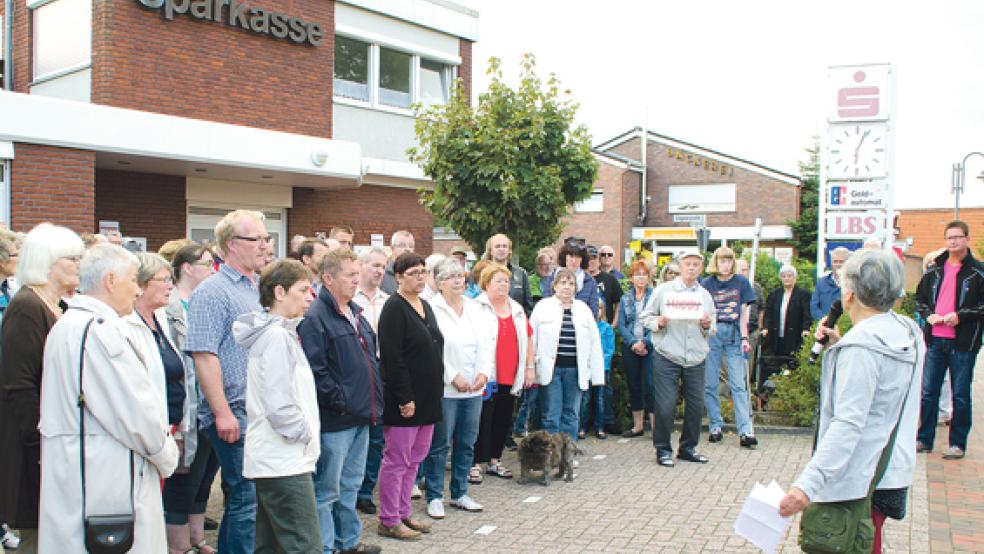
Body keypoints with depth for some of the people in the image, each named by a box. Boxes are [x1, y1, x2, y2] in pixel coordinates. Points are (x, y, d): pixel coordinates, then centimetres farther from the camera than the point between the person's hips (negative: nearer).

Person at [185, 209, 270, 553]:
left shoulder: (256, 291, 15)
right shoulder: (213, 292, -11)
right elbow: (204, 355, -18)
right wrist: (223, 412, -21)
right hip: (234, 415, -8)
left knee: (241, 496, 16)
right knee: (247, 497, -3)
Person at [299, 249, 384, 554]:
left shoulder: (355, 312, 14)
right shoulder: (316, 317, -16)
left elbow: (371, 358, 22)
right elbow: (314, 370, -22)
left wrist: (374, 400, 13)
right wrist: (340, 401, -18)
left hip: (361, 417, 9)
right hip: (335, 420, -9)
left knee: (351, 484, 20)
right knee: (328, 490, 3)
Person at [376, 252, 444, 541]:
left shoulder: (425, 306, 15)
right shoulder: (395, 308, -12)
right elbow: (392, 357, -19)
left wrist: (435, 393, 16)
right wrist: (405, 397, -21)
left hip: (428, 397, 9)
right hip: (404, 399, -9)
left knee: (414, 459, 14)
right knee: (396, 460, 0)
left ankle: (403, 514, 25)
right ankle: (389, 521, 11)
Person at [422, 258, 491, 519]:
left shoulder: (475, 309, 12)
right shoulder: (432, 309, -9)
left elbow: (486, 343, 9)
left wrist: (484, 373, -5)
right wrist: (453, 377, -16)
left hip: (474, 389, 6)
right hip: (445, 389, -6)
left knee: (467, 444, 13)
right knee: (439, 445, 1)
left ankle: (460, 494, 25)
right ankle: (434, 497, 13)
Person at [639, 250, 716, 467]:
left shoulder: (705, 295, 14)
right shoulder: (663, 290, 3)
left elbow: (713, 330, 18)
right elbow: (644, 317, 4)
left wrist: (707, 326, -4)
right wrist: (658, 322, -16)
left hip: (695, 358, 4)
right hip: (667, 357, -4)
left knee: (696, 405, 6)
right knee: (665, 405, -5)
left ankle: (688, 448, 24)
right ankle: (663, 449, 10)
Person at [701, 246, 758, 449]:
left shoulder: (741, 282, 9)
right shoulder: (706, 284, 7)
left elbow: (743, 313, 10)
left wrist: (744, 337, 3)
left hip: (734, 334, 0)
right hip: (711, 333, 1)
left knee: (739, 384, -6)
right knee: (710, 384, 3)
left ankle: (746, 431, -8)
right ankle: (715, 427, 13)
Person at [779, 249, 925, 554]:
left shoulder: (861, 345, -22)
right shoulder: (906, 330, 6)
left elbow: (848, 423, -29)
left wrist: (807, 483, -33)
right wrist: (839, 347, 9)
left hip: (860, 480, -9)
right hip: (893, 470, 9)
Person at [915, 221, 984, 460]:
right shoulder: (934, 270, 11)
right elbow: (920, 298, 18)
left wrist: (961, 316, -17)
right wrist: (928, 315, 0)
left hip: (963, 342, -4)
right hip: (935, 340, 4)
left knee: (960, 395, 4)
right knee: (928, 392, 8)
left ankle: (958, 444, 14)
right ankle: (924, 439, 18)